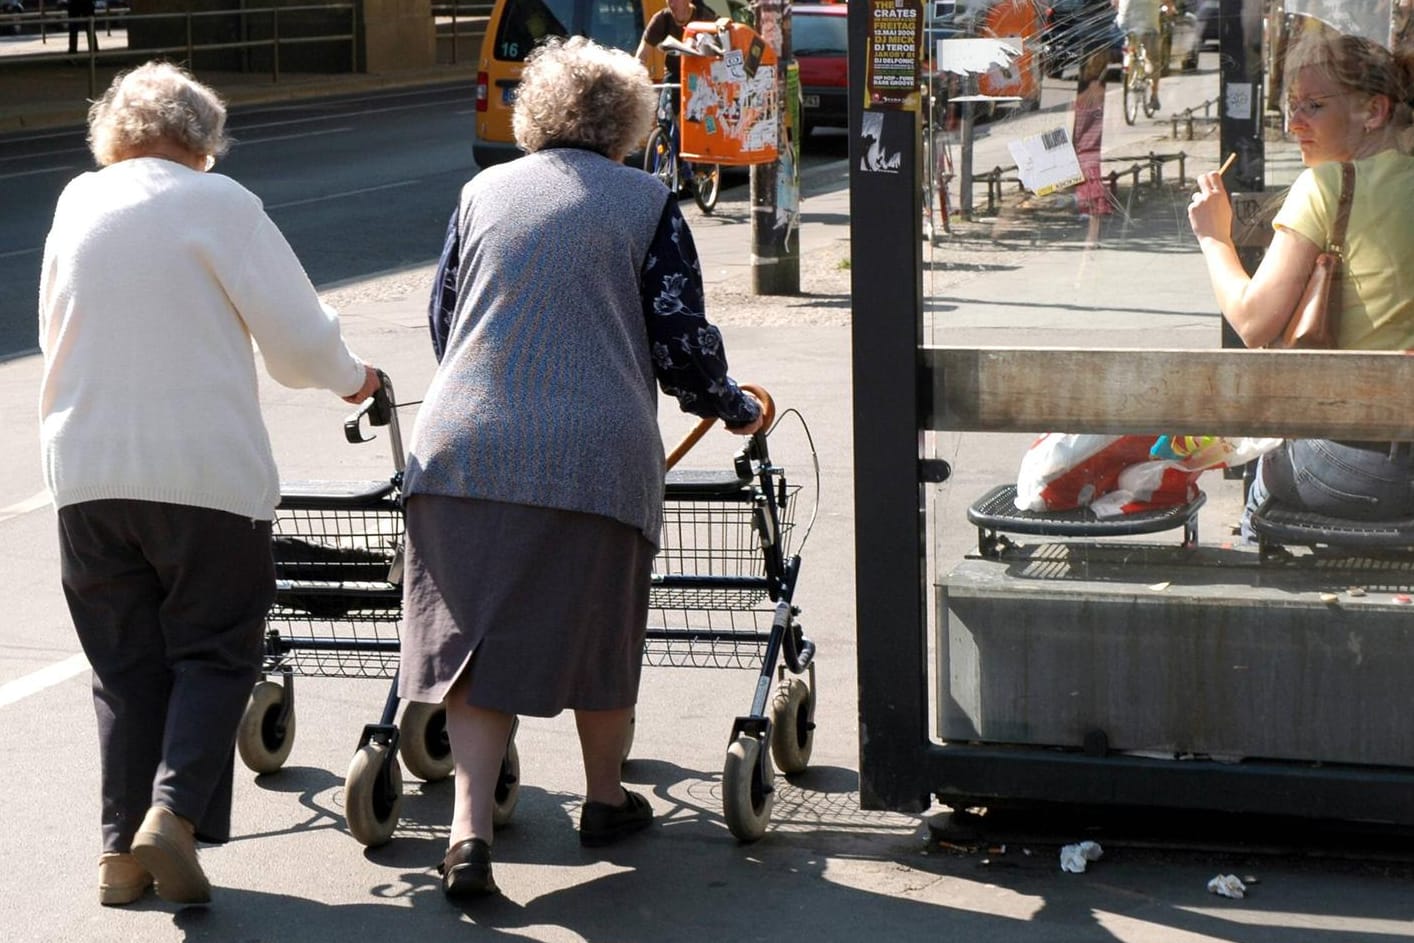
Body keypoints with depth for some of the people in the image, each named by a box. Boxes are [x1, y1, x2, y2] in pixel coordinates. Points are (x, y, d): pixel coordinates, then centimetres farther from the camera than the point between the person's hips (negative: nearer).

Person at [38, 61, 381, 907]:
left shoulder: (76, 203, 8)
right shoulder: (215, 202, -6)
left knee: (125, 666, 12)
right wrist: (350, 378, 13)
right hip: (207, 472, -4)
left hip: (87, 473, 4)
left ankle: (122, 848, 10)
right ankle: (174, 812, -11)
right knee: (215, 653, 7)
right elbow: (297, 335, -7)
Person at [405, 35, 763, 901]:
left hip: (461, 447, 2)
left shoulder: (484, 192, 14)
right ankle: (606, 801, 32)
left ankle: (470, 831, -8)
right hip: (595, 455, -2)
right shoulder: (648, 204, 4)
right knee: (599, 632, 16)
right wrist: (735, 409, 20)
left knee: (477, 641, 5)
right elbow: (681, 343, 1)